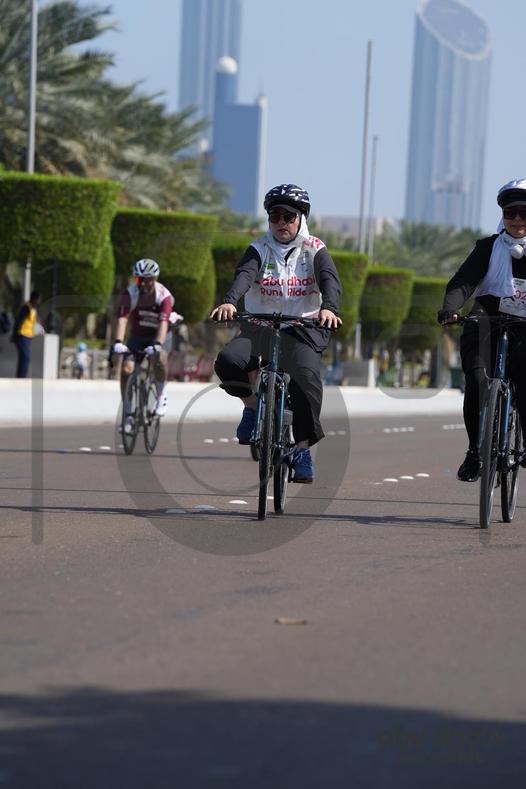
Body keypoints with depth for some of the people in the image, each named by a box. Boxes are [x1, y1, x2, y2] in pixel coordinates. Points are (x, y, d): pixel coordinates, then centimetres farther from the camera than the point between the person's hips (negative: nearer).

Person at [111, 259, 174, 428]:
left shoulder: (164, 295, -24)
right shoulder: (130, 294, -19)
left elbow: (163, 322, -36)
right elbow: (122, 319, -31)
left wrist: (157, 345, -52)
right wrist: (118, 342, -47)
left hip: (159, 335, -2)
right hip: (137, 336, 3)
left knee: (159, 357, -36)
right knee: (126, 369, -18)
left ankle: (161, 396, -11)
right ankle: (128, 414, -6)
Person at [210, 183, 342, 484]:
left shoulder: (314, 250, 1)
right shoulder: (260, 249, 3)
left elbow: (330, 279, -17)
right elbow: (244, 274, -17)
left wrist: (328, 308, -40)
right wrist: (230, 301, -39)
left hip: (305, 326, -2)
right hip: (261, 324, 2)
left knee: (306, 374, -31)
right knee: (229, 360, -28)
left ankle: (303, 450, -17)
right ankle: (252, 405, 3)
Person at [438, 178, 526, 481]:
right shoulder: (490, 247, 6)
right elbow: (463, 281, -8)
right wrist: (450, 308, -28)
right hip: (486, 323, 0)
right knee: (478, 382, -21)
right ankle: (476, 451, -5)